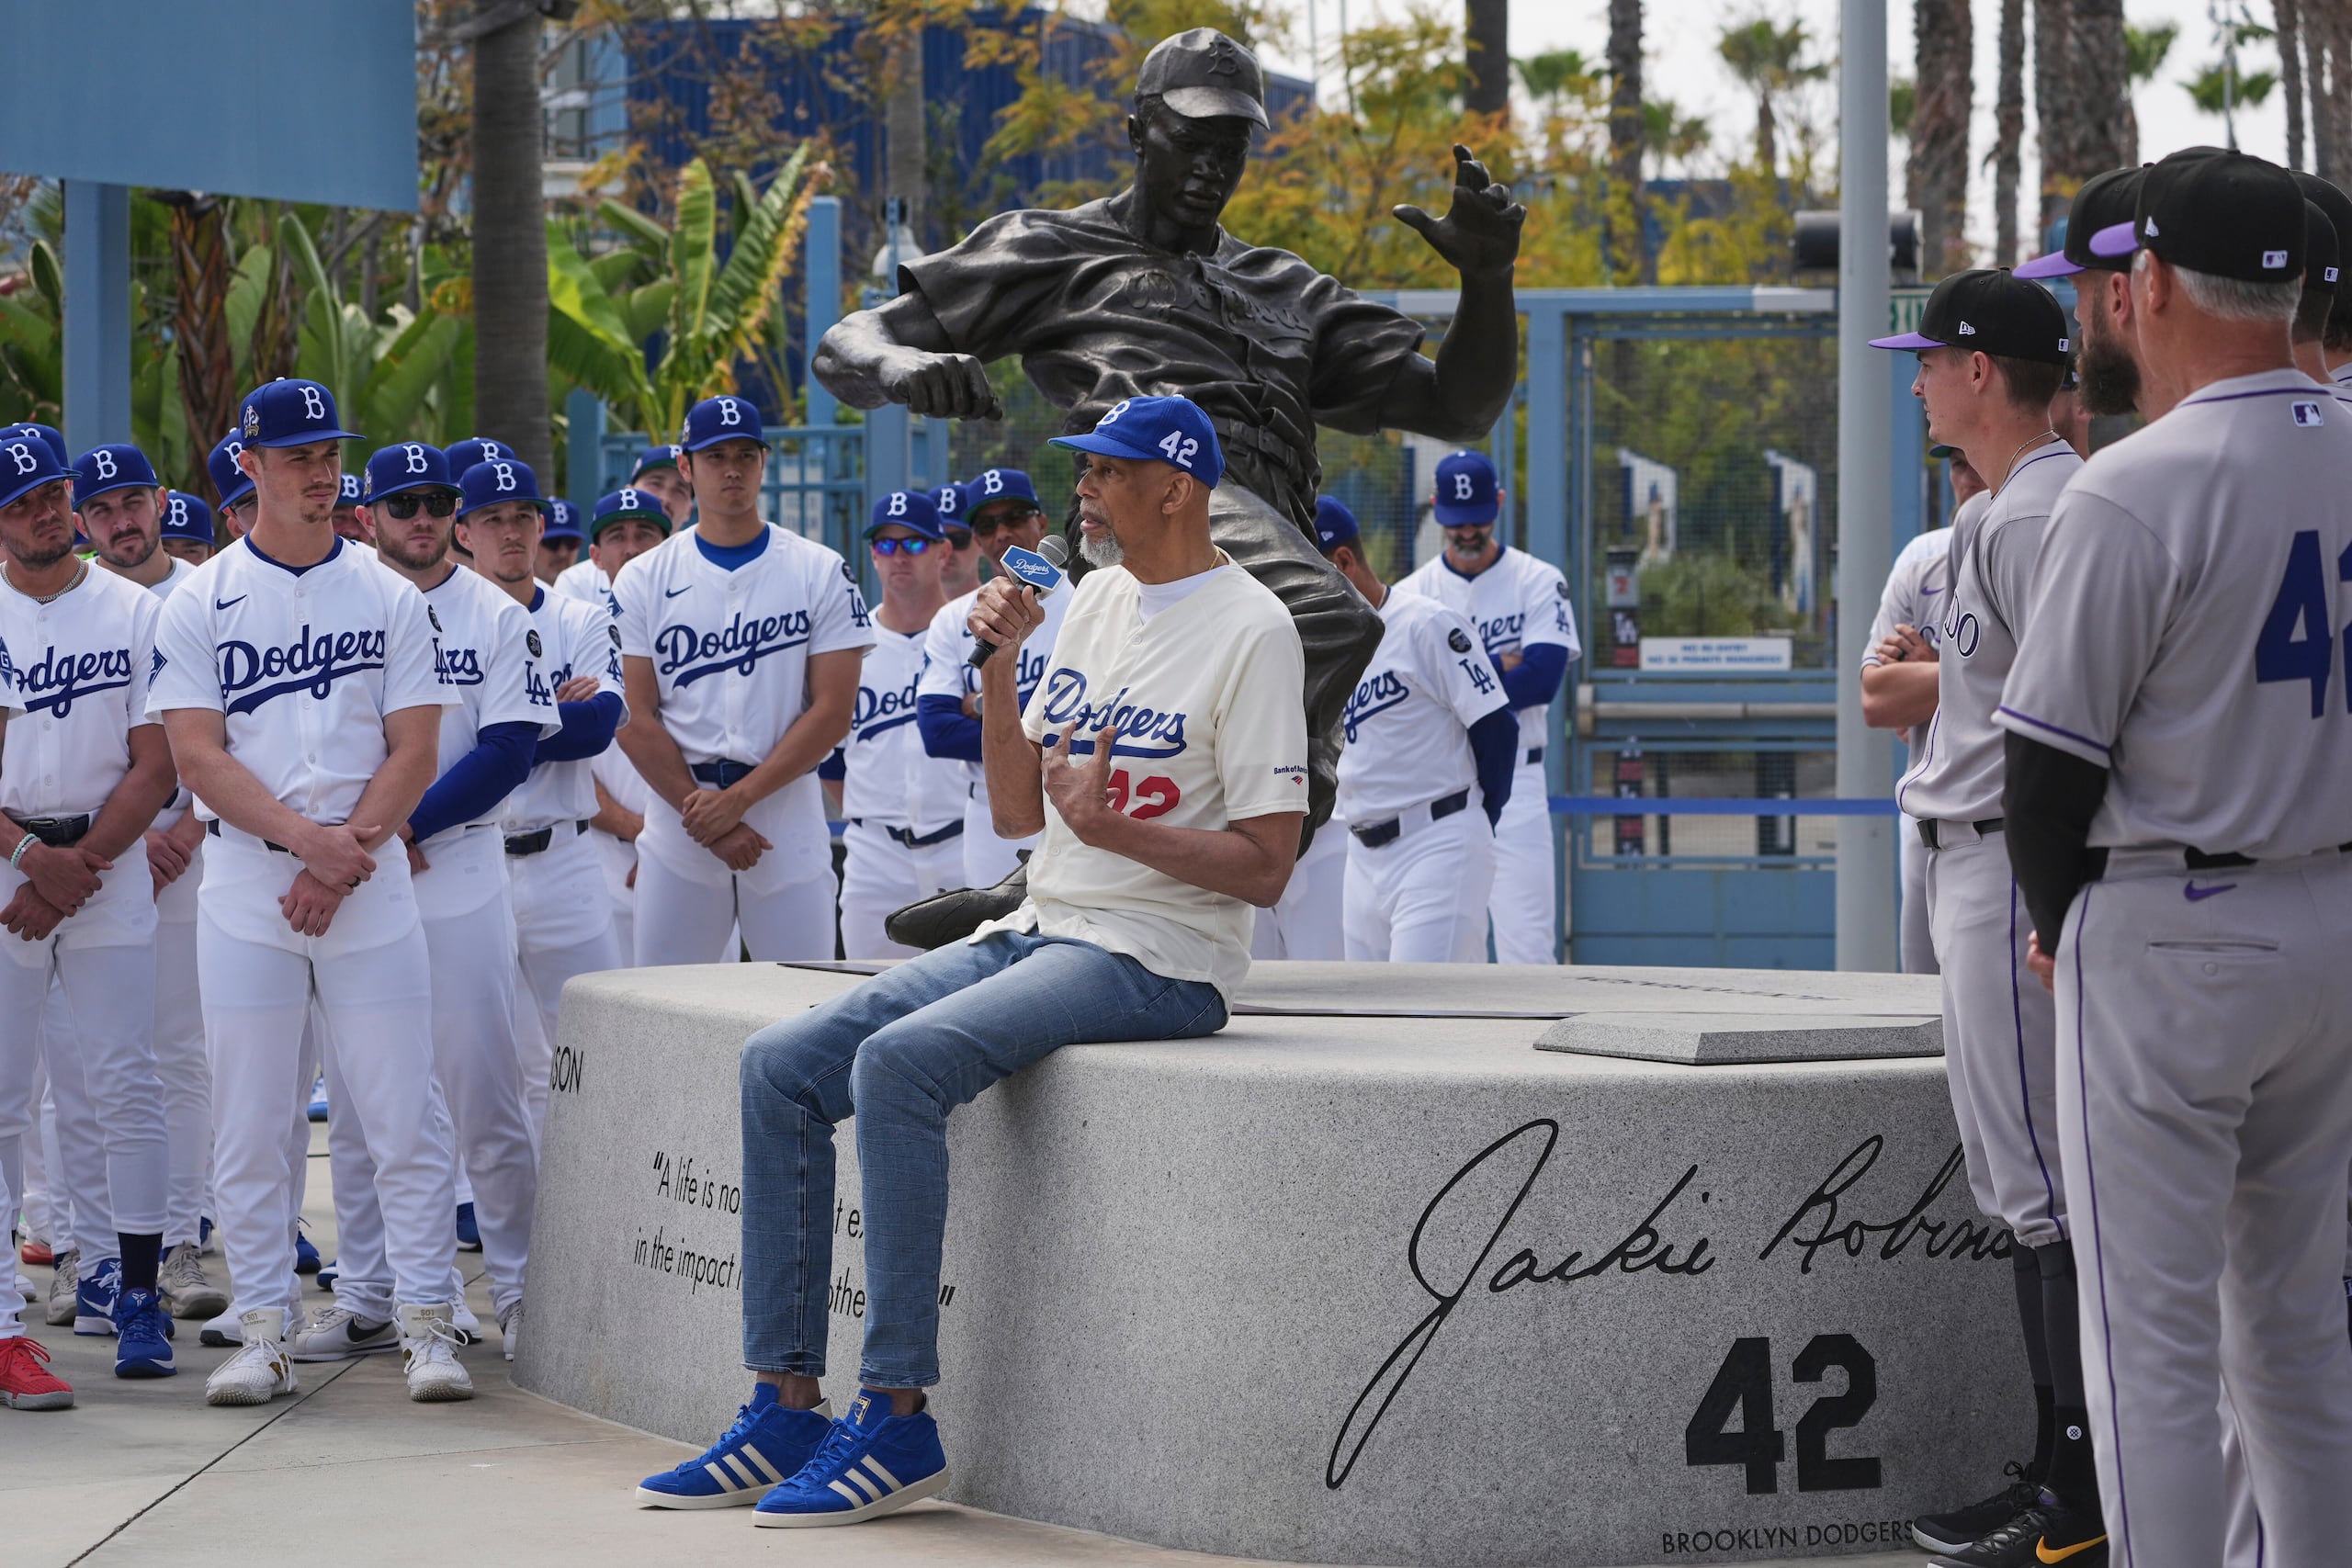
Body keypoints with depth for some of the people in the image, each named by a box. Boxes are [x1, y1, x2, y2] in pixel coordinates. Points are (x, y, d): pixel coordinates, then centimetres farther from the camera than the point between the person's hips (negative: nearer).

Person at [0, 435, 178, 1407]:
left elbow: (154, 765, 0)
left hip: (111, 863, 1)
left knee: (127, 1088, -2)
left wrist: (81, 864, -11)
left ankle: (136, 1298, 7)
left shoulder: (137, 613, 5)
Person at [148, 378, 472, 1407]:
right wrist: (308, 837, -16)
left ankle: (425, 1321, 4)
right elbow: (199, 758, -5)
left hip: (371, 887, 0)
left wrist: (346, 855, -12)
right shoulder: (199, 605, 4)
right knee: (248, 1123, 1)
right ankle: (262, 1331, 7)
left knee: (403, 1114, -2)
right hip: (245, 893, 0)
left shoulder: (390, 599, 7)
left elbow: (413, 752, 2)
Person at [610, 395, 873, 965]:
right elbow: (636, 720, 0)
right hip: (678, 819, 1)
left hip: (789, 815, -1)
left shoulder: (821, 572, 4)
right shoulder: (643, 580, 6)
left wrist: (739, 798, -11)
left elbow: (833, 711, -2)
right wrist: (706, 820, -10)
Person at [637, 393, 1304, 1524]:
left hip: (1157, 962, -9)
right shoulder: (1096, 598, 16)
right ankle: (786, 1411, -4)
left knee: (900, 1060, -30)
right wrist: (998, 663, 3)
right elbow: (1016, 812, 15)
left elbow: (1266, 869, -15)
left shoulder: (1250, 631, -10)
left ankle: (897, 1420, -26)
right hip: (1037, 930, 9)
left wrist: (1110, 828, -27)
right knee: (781, 1066, -5)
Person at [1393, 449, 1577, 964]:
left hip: (1515, 783, -2)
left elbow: (1544, 678, -11)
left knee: (1527, 944, -9)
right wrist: (1497, 665, -10)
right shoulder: (1409, 594, 7)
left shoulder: (1539, 583, 2)